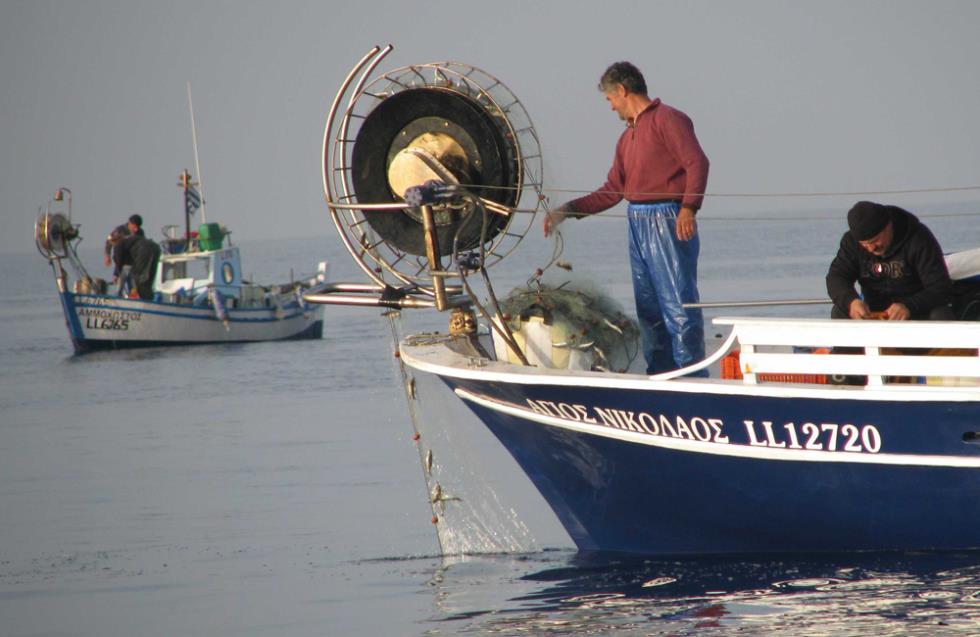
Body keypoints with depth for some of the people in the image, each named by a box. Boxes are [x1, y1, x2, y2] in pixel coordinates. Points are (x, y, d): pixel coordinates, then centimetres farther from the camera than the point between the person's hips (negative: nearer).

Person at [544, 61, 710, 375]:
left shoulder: (667, 119, -5)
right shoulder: (628, 137, 22)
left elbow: (698, 163, -15)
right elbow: (613, 190, 22)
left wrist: (688, 207, -28)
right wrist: (566, 211, 17)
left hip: (668, 222, -9)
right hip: (638, 225, 9)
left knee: (679, 304, -10)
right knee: (648, 309, 8)